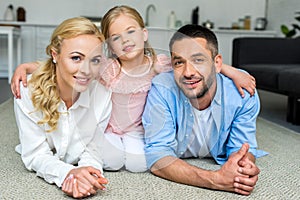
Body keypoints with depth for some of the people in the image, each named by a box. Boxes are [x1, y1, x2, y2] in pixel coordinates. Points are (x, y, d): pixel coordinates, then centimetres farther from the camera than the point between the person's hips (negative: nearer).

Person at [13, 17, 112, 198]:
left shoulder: (102, 93, -27)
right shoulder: (28, 92, -30)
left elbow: (92, 149, -19)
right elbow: (36, 155, -26)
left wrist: (88, 174, -44)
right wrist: (68, 173, -48)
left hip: (79, 165, 0)